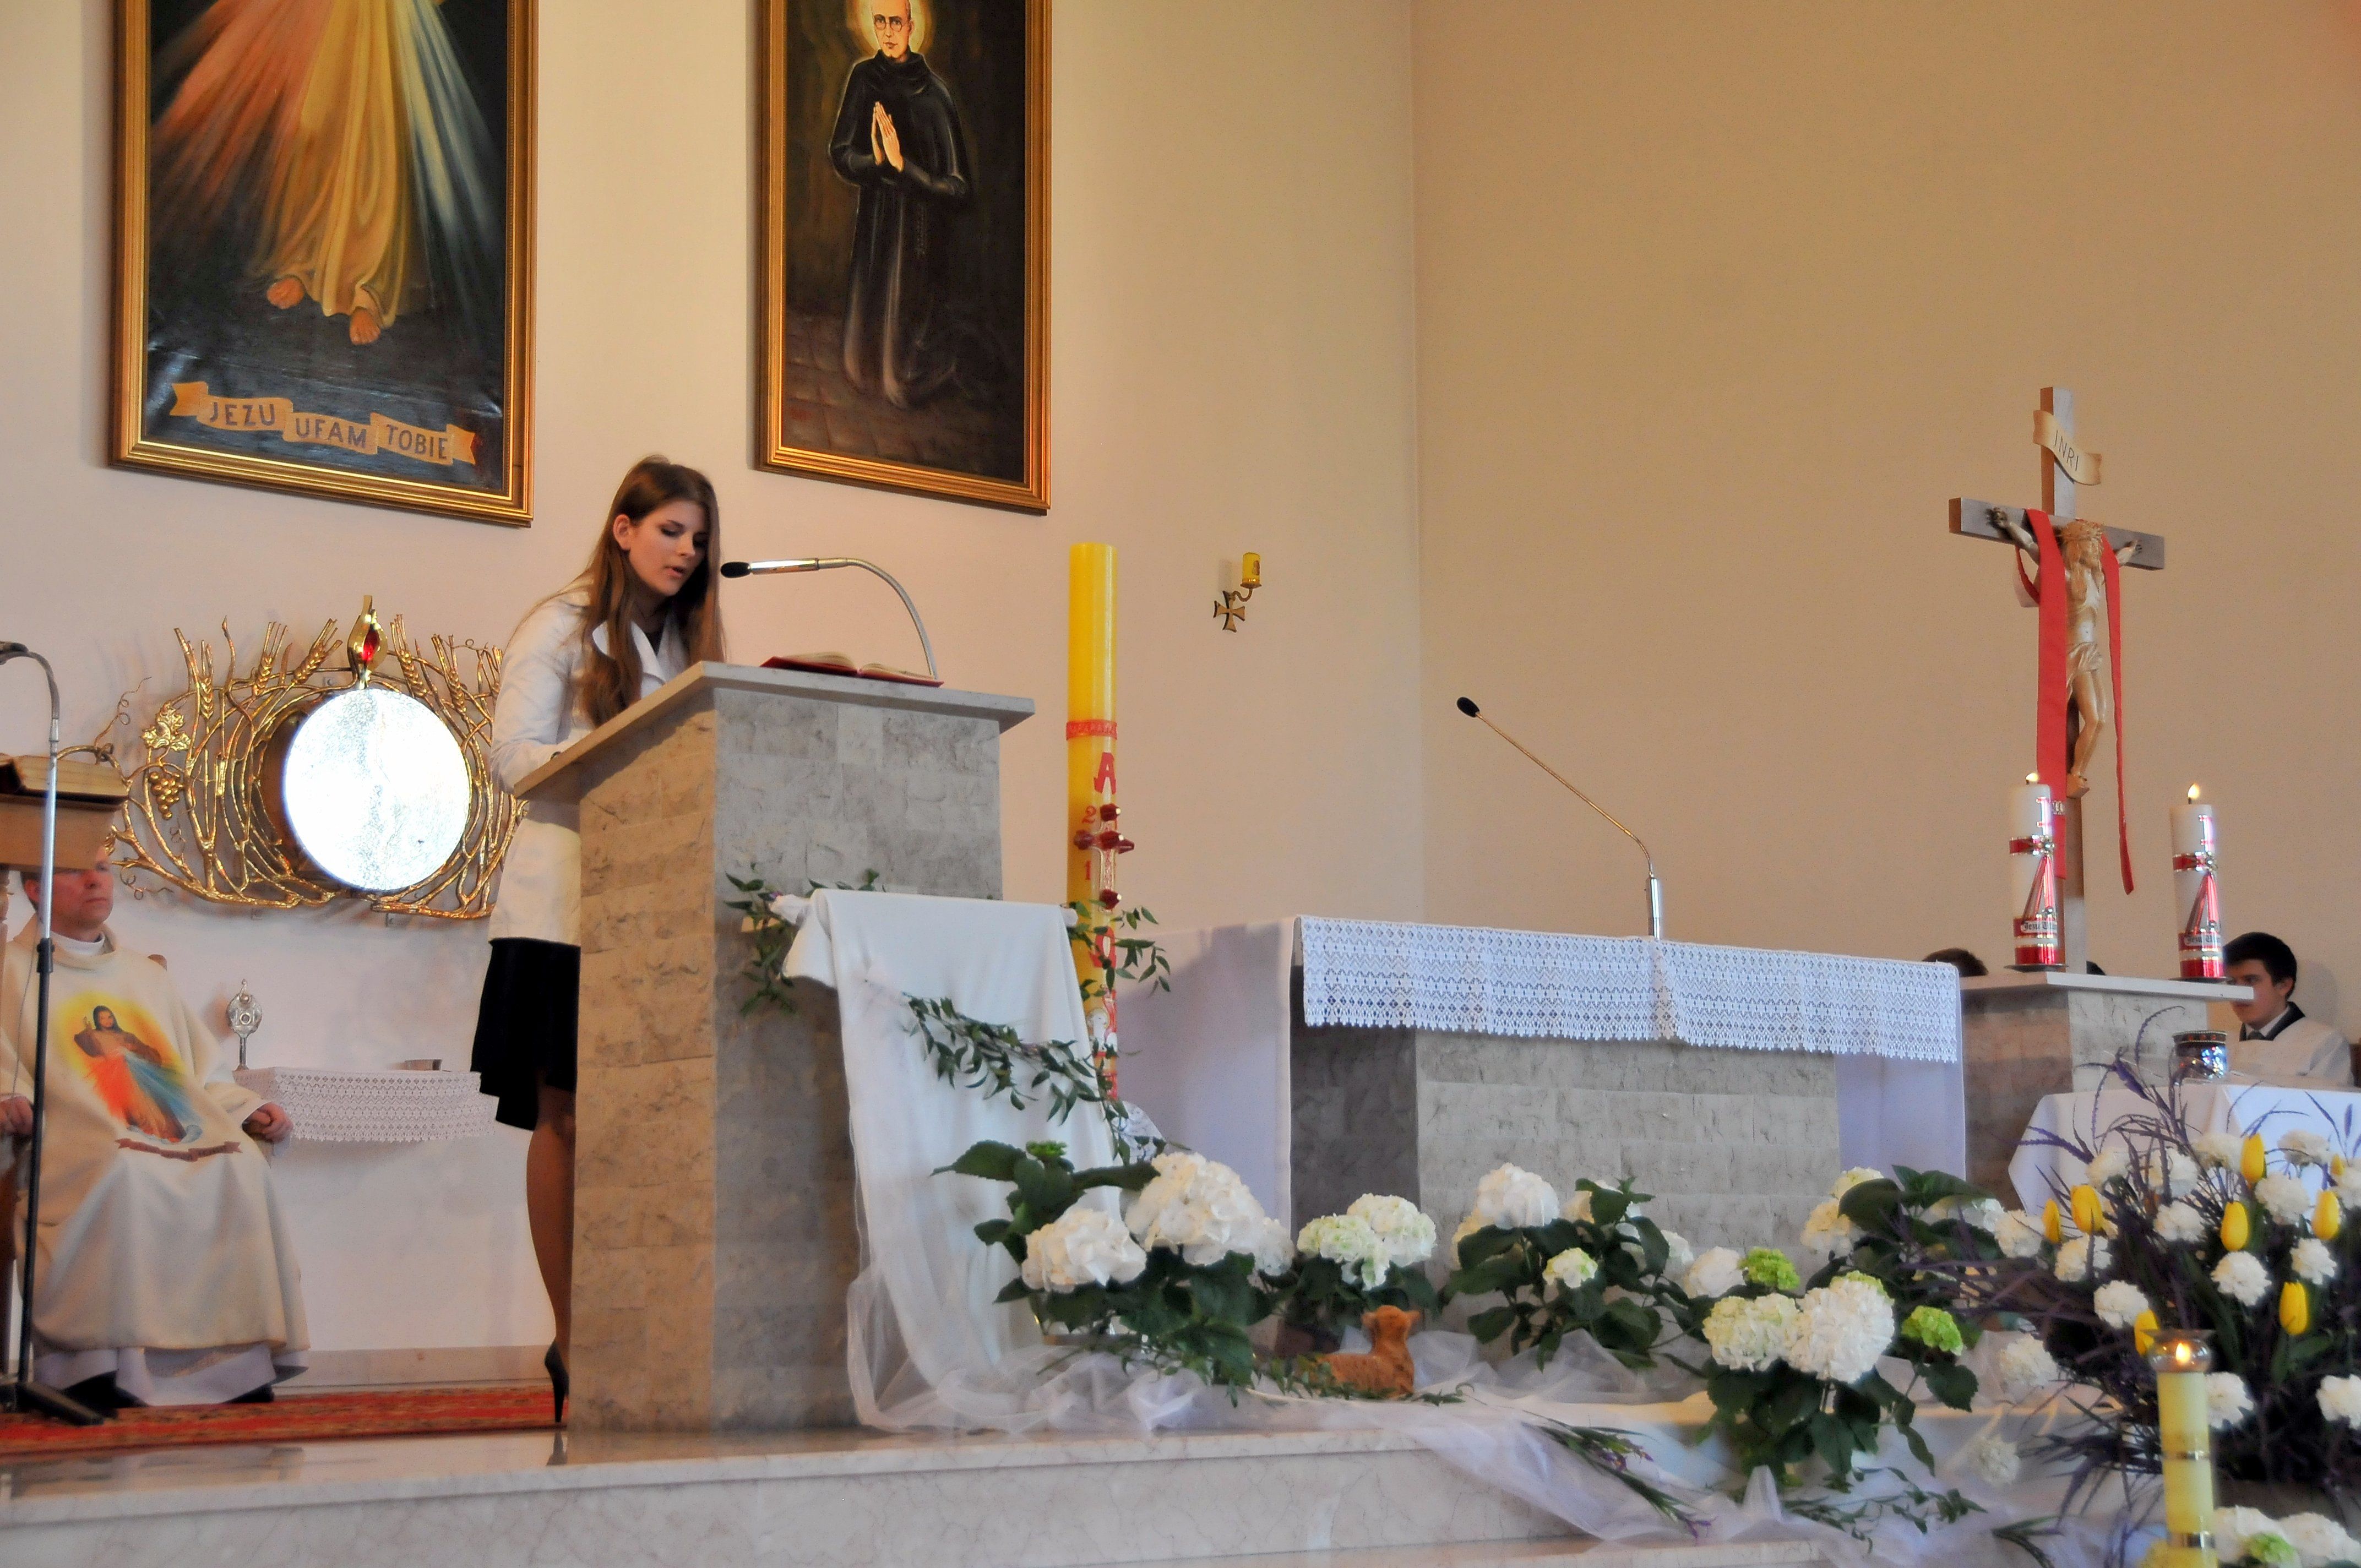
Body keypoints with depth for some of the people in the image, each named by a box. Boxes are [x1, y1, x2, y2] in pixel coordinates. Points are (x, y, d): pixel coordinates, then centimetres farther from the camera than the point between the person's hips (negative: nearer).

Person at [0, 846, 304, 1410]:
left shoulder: (148, 976, 31)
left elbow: (207, 1074, 29)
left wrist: (248, 1109, 11)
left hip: (183, 1130, 4)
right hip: (75, 1133, -4)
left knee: (243, 1168, -27)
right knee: (127, 1172, -38)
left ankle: (239, 1363, -29)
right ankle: (93, 1361, -39)